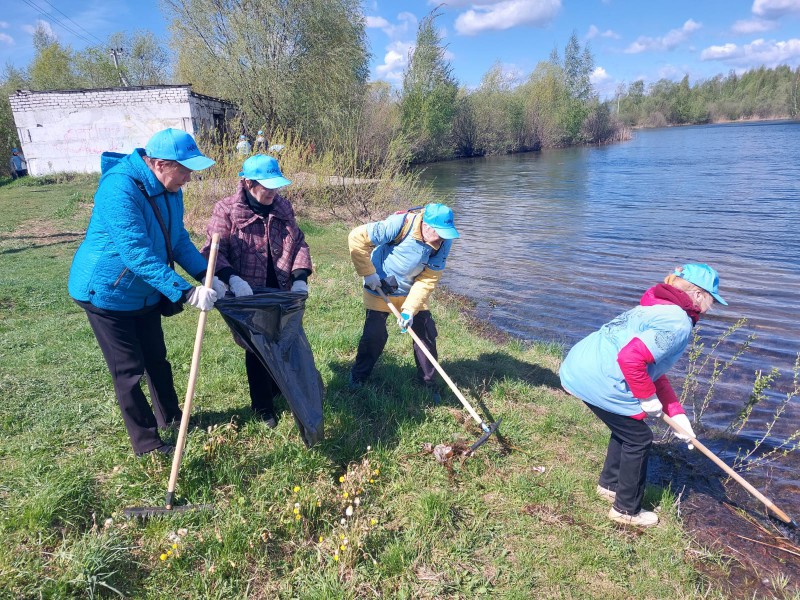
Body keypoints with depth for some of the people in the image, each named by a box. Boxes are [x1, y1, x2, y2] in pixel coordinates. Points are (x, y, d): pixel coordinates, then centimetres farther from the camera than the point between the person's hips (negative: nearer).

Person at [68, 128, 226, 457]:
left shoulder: (170, 189, -4)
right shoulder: (119, 188, -31)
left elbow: (179, 240, 1)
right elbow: (138, 253, -37)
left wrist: (207, 277, -13)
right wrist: (186, 292, -40)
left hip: (145, 292, 8)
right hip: (107, 292, -8)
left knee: (156, 358, 19)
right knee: (129, 371, 0)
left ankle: (171, 418, 38)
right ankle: (146, 445, 14)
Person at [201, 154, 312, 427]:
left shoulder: (283, 207, 4)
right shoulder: (227, 210, -10)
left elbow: (299, 242, 8)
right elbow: (214, 251, -13)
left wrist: (300, 276, -7)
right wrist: (232, 279, -31)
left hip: (282, 294, 4)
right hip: (249, 297, -4)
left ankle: (276, 388, 41)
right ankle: (262, 407, 28)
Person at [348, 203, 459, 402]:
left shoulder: (443, 242, -18)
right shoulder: (401, 224, -32)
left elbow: (428, 280, -15)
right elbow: (357, 237, -29)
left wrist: (410, 309, -24)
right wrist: (368, 274, -23)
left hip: (411, 292, 4)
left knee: (426, 332, 0)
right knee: (374, 335, -4)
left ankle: (428, 381, 19)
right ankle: (358, 376, 22)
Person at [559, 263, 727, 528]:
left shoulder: (657, 309, 20)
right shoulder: (678, 323, -12)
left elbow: (654, 370, 24)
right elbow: (631, 359, -25)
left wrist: (676, 413, 22)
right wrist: (649, 398, -9)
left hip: (578, 366, 10)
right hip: (600, 381, -10)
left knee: (625, 429, 28)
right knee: (638, 440, 9)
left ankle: (609, 485, 45)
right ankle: (626, 510, 26)